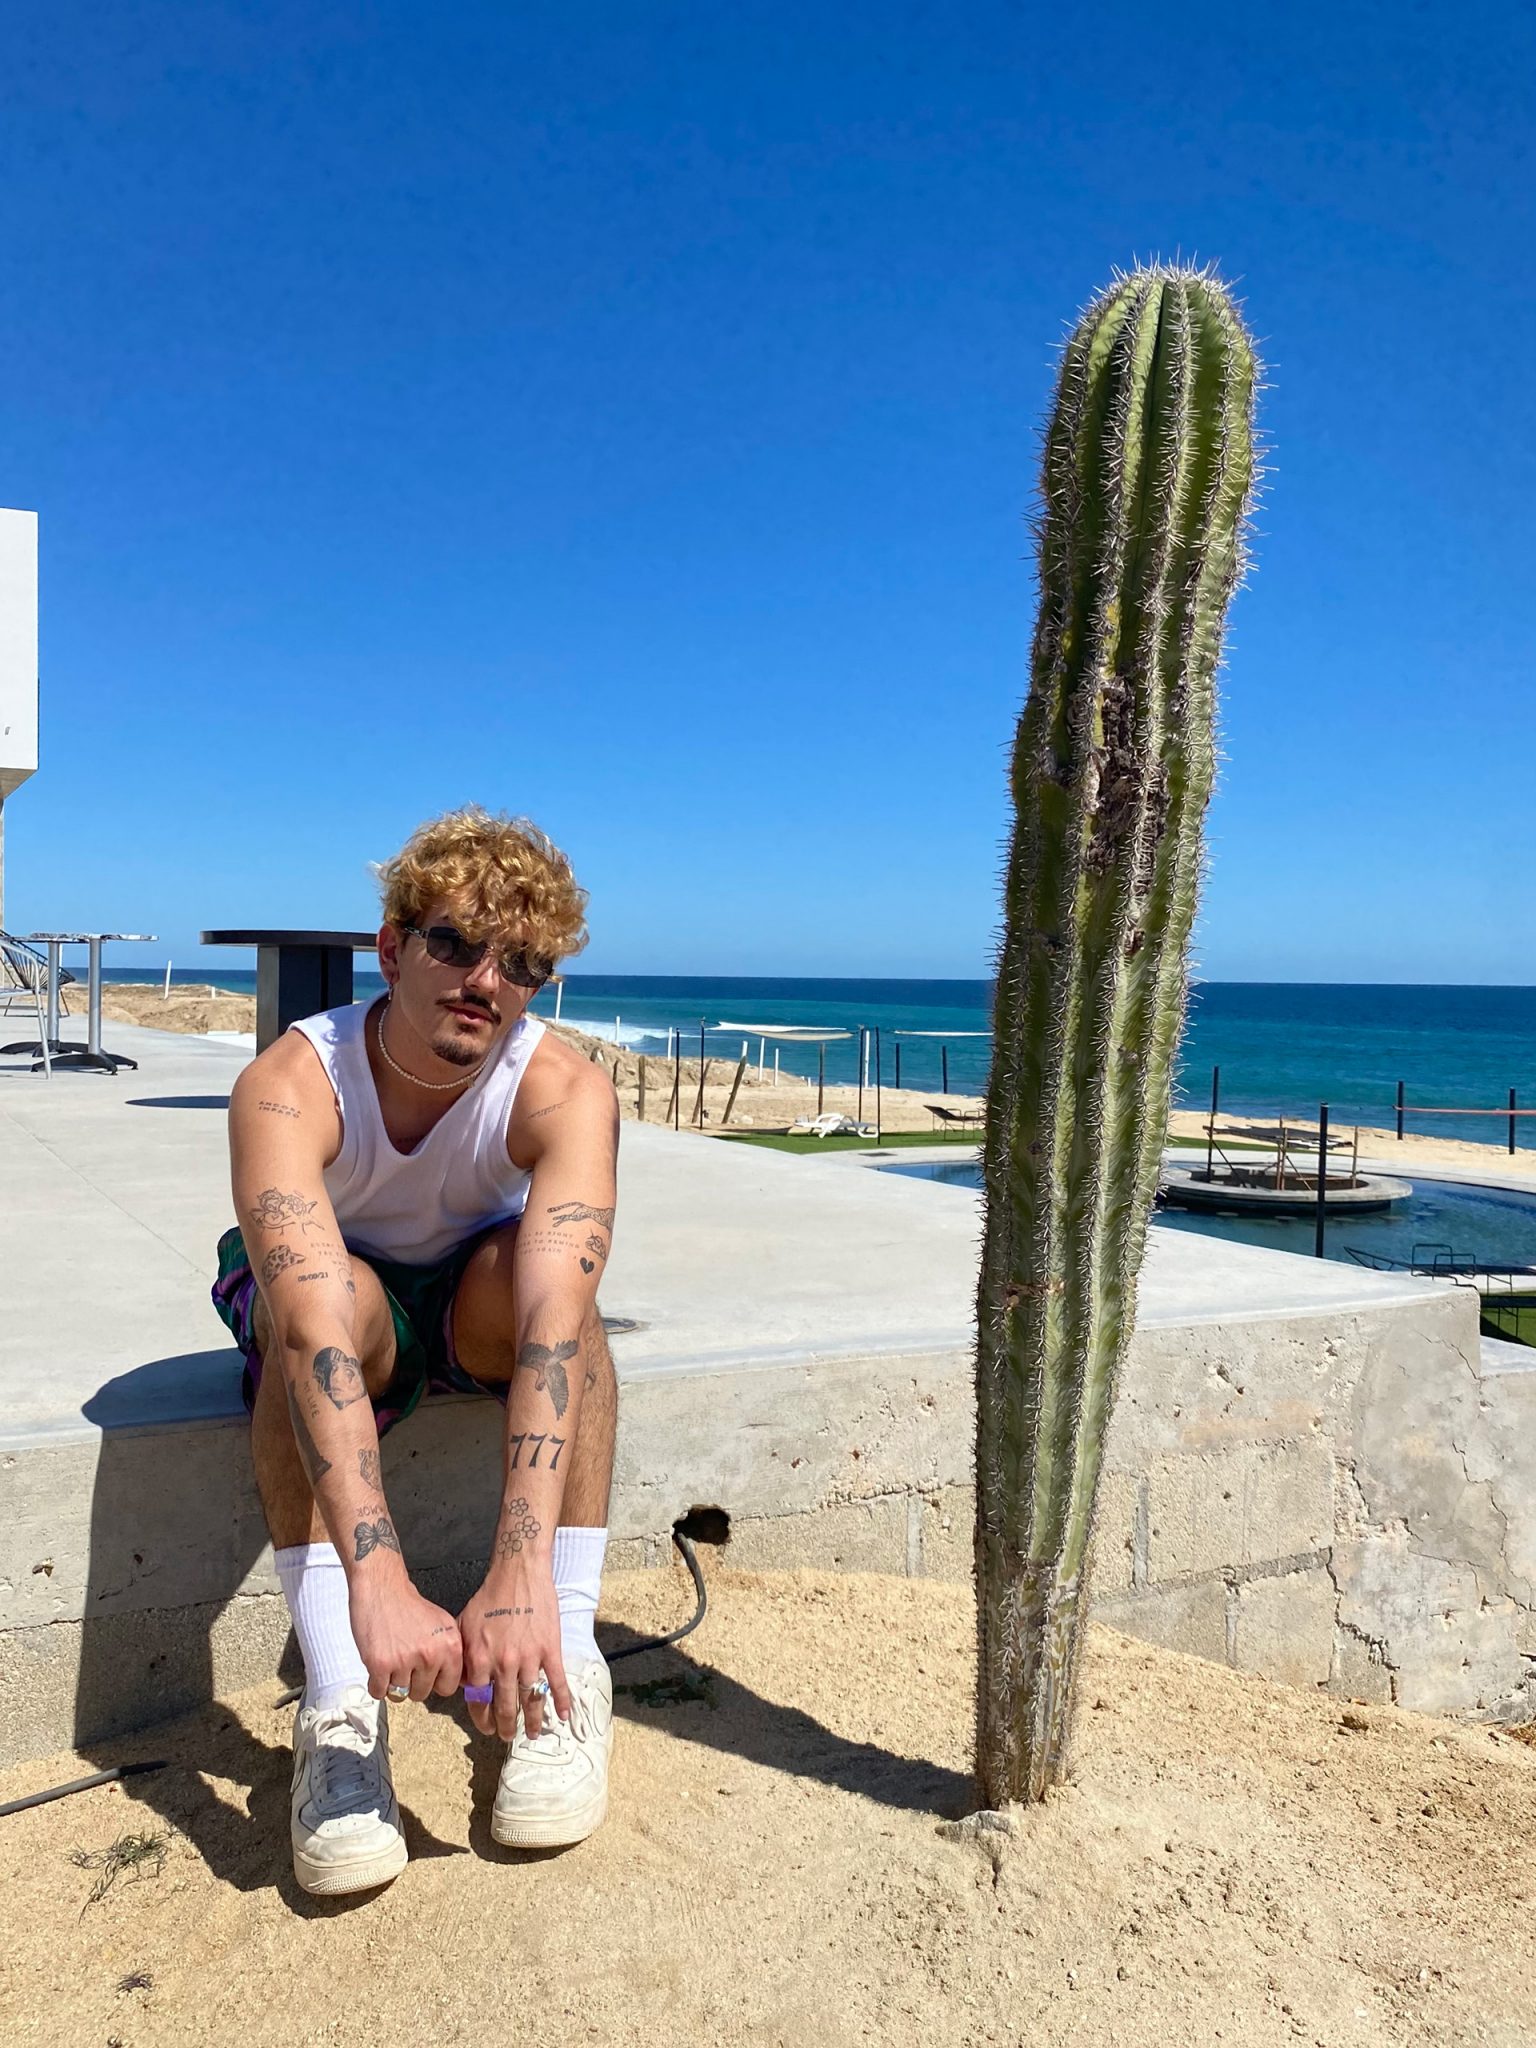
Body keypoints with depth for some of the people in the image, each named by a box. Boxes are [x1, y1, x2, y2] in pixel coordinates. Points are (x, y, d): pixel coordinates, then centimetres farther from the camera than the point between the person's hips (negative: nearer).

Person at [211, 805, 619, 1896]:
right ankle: (338, 1707, -29)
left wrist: (522, 1573, -54)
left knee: (528, 1270, -33)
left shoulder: (564, 1089, -29)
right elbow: (316, 1326, -46)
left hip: (473, 1312, 1)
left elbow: (553, 1318, -43)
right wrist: (377, 1579, -57)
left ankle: (571, 1670, -24)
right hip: (330, 1310, 0)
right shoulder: (290, 1085, -32)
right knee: (316, 1298, -35)